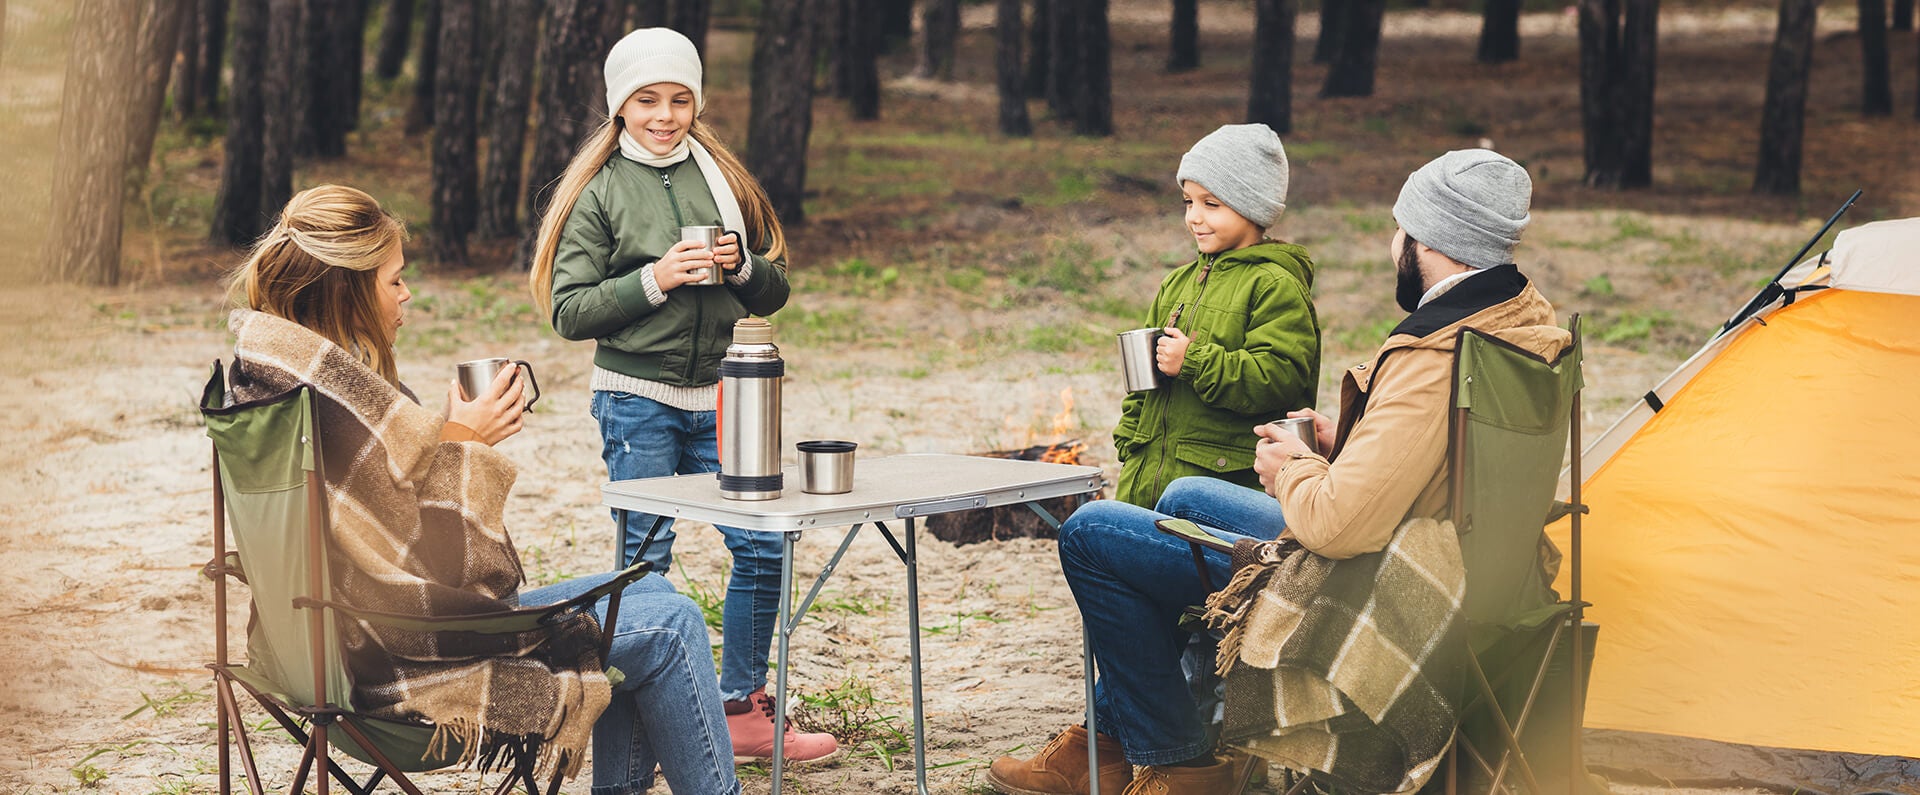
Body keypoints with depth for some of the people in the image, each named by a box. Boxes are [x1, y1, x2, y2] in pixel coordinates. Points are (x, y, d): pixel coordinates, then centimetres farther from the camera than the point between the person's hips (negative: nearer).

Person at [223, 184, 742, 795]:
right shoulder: (338, 408, -28)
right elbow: (451, 574, -26)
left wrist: (452, 438, -1)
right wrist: (461, 445, -15)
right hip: (415, 662, -10)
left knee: (649, 590, 19)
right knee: (669, 626, 0)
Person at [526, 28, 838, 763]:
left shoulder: (722, 179, 11)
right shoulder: (598, 191, -1)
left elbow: (774, 293, 15)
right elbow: (569, 311, -6)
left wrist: (741, 265, -6)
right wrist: (654, 279, -17)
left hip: (717, 397, 4)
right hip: (637, 399, -4)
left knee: (761, 544, 1)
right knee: (644, 561, -1)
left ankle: (743, 711, 14)